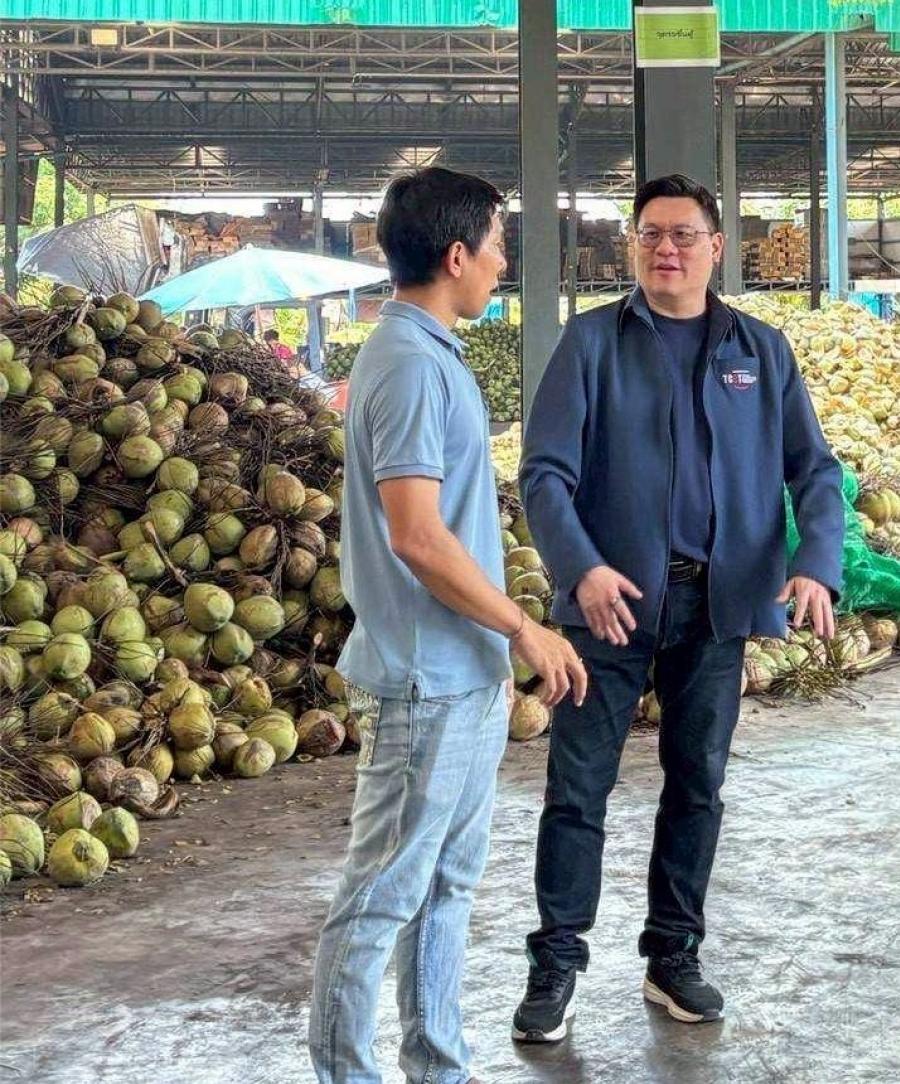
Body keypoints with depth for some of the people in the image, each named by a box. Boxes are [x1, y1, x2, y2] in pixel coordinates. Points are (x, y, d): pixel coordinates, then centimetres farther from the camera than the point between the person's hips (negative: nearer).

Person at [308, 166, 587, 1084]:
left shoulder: (429, 354, 12)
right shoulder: (412, 365, -18)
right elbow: (417, 536, -24)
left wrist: (506, 638, 18)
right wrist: (526, 631, -15)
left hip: (464, 673, 10)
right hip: (426, 680, -10)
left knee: (447, 881, 17)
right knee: (385, 892, 0)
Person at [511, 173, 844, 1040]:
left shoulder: (763, 350, 6)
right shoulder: (593, 340, -1)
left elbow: (814, 470, 4)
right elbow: (545, 471, -8)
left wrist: (816, 563, -15)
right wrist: (582, 568, -25)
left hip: (719, 604, 3)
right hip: (614, 597, -2)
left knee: (697, 783, 13)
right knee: (578, 788, 2)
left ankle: (674, 954, 27)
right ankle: (556, 963, 13)